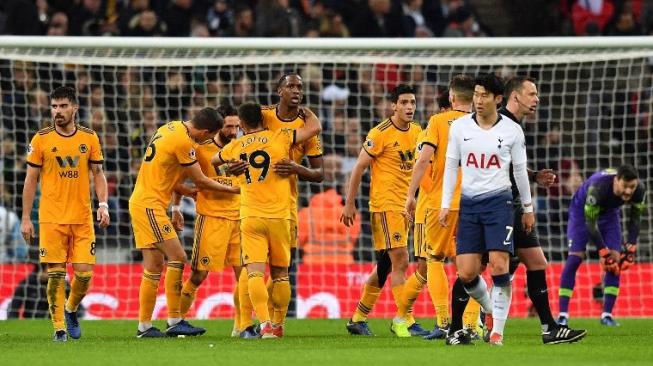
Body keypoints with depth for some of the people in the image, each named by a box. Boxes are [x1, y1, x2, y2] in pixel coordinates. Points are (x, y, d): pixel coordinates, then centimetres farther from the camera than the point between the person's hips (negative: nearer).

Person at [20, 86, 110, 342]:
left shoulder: (89, 138, 5)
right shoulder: (41, 139, 0)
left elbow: (98, 174, 11)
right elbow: (31, 180, 3)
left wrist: (103, 205, -4)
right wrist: (26, 218, 0)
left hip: (83, 219, 2)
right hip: (51, 219, -2)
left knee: (84, 273, -3)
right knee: (55, 273, -4)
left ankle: (71, 310, 25)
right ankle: (59, 328, 6)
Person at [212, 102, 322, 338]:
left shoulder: (235, 147, 9)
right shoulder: (281, 138, 2)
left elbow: (214, 161, 29)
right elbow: (315, 127, 5)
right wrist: (306, 112, 24)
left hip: (250, 217, 0)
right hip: (279, 216, 0)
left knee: (255, 272, -8)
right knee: (280, 273, 12)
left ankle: (265, 324, -24)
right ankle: (277, 325, 16)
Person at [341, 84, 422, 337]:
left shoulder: (416, 131, 9)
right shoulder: (380, 134, -12)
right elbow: (359, 168, -8)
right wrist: (349, 203, -8)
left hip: (405, 206, 8)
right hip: (385, 205, -8)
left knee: (385, 265, 11)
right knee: (401, 261, -13)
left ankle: (358, 318, 21)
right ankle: (404, 319, -8)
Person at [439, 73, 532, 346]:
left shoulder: (512, 130, 0)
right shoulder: (459, 127, 4)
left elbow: (520, 169, 10)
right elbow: (451, 166, 10)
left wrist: (528, 208, 14)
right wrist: (445, 205, 6)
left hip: (498, 201, -2)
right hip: (468, 203, 2)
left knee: (499, 265, -15)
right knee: (466, 273, -4)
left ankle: (497, 330, -6)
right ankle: (491, 309, 25)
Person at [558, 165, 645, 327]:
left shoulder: (639, 191, -27)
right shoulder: (597, 188, -42)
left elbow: (635, 220, -11)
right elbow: (590, 223, -33)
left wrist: (630, 248, -19)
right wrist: (604, 252, -32)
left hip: (609, 211, 4)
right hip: (582, 209, -4)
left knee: (616, 261, -8)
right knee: (575, 257, -15)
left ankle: (607, 314, -3)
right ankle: (563, 314, -13)